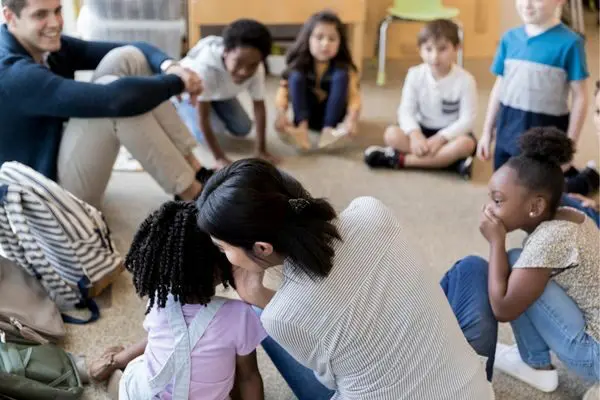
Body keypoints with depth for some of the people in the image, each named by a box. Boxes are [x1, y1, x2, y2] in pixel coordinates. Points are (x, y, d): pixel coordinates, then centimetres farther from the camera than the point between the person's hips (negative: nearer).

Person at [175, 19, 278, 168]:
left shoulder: (256, 69, -33)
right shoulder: (205, 66, -46)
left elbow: (259, 106, -20)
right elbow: (203, 118, -37)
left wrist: (261, 151, -22)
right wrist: (220, 158, -35)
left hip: (220, 92, 4)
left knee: (243, 129, -4)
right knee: (209, 131, -22)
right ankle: (180, 109, 7)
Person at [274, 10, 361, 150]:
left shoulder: (343, 68, -15)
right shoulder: (298, 66, -11)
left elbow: (354, 96, -25)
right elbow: (284, 90, -19)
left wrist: (351, 119, -45)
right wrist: (281, 114, -38)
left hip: (332, 115, -1)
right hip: (306, 115, 1)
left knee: (341, 75, -24)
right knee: (296, 76, -22)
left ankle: (329, 129, -30)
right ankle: (302, 126, -33)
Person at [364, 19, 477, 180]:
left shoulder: (465, 80, -15)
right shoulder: (415, 75, -8)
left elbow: (467, 119, -16)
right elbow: (406, 111, -10)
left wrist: (440, 138, -29)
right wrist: (415, 135, -30)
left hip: (451, 133, -2)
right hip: (423, 130, 2)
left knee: (465, 144, -36)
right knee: (392, 134, -24)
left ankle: (399, 159, -34)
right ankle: (449, 160, -32)